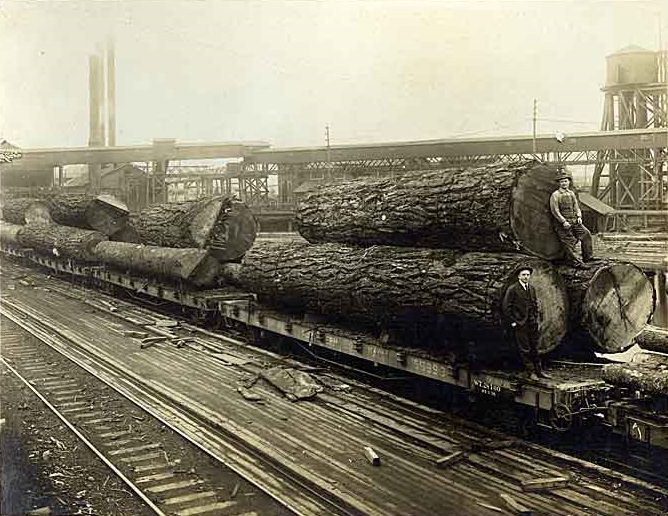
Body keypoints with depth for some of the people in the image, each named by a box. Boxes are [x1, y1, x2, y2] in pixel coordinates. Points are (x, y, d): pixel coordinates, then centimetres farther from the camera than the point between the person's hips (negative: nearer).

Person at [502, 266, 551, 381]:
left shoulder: (532, 288, 10)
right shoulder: (512, 289, -9)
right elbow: (506, 307, -10)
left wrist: (535, 318, 13)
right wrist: (512, 322, -11)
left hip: (532, 324, 6)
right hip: (519, 324, -6)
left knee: (534, 348, 11)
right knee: (524, 350, -1)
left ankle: (538, 371, 18)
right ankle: (531, 372, 7)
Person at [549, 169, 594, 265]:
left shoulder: (571, 193, 15)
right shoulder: (555, 195, -5)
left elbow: (576, 207, 20)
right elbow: (555, 211, -11)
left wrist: (579, 217, 1)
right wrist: (563, 221, -17)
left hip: (575, 221, 6)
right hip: (562, 224, -6)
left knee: (586, 234, -5)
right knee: (569, 242, -7)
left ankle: (588, 257, 3)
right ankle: (577, 262, -5)